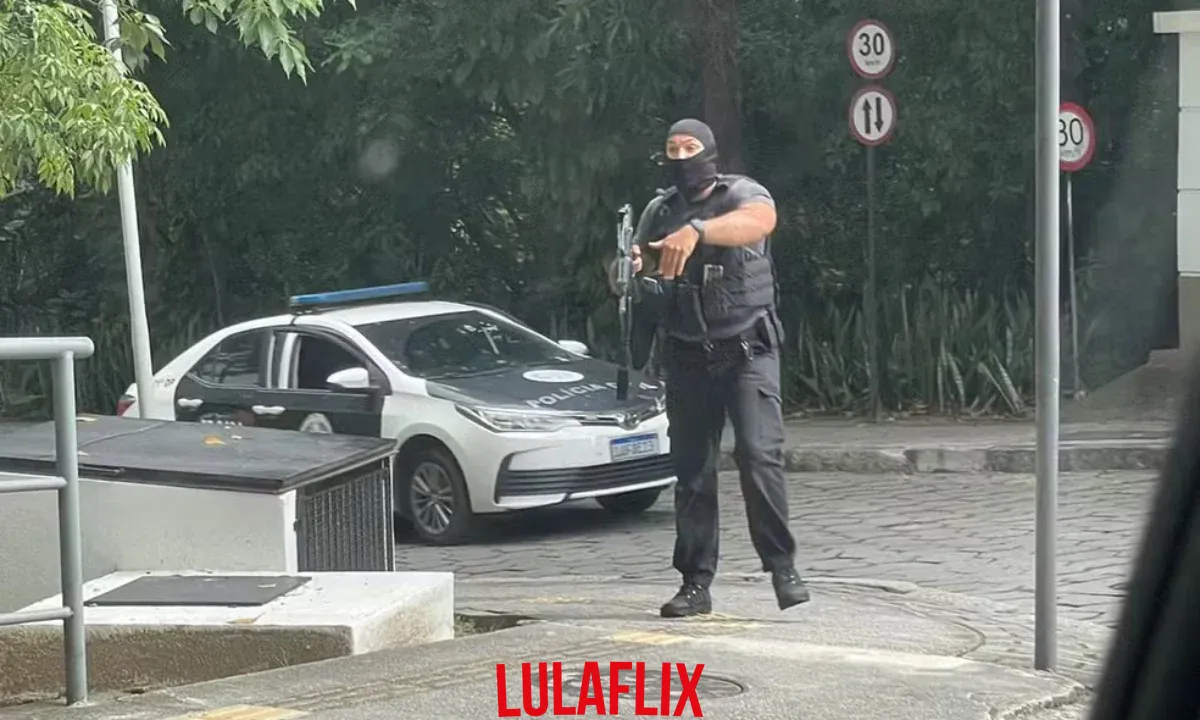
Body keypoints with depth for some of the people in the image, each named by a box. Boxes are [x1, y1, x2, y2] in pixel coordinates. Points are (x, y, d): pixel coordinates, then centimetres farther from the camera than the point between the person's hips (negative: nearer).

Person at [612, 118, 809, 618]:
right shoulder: (660, 211, 12)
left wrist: (697, 230, -44)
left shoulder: (741, 194, -4)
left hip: (747, 351, -4)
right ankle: (695, 583, 7)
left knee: (759, 455, -16)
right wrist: (629, 268, -18)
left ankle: (782, 567, -7)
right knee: (691, 470, 3)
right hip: (687, 359, 4)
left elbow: (760, 221, -28)